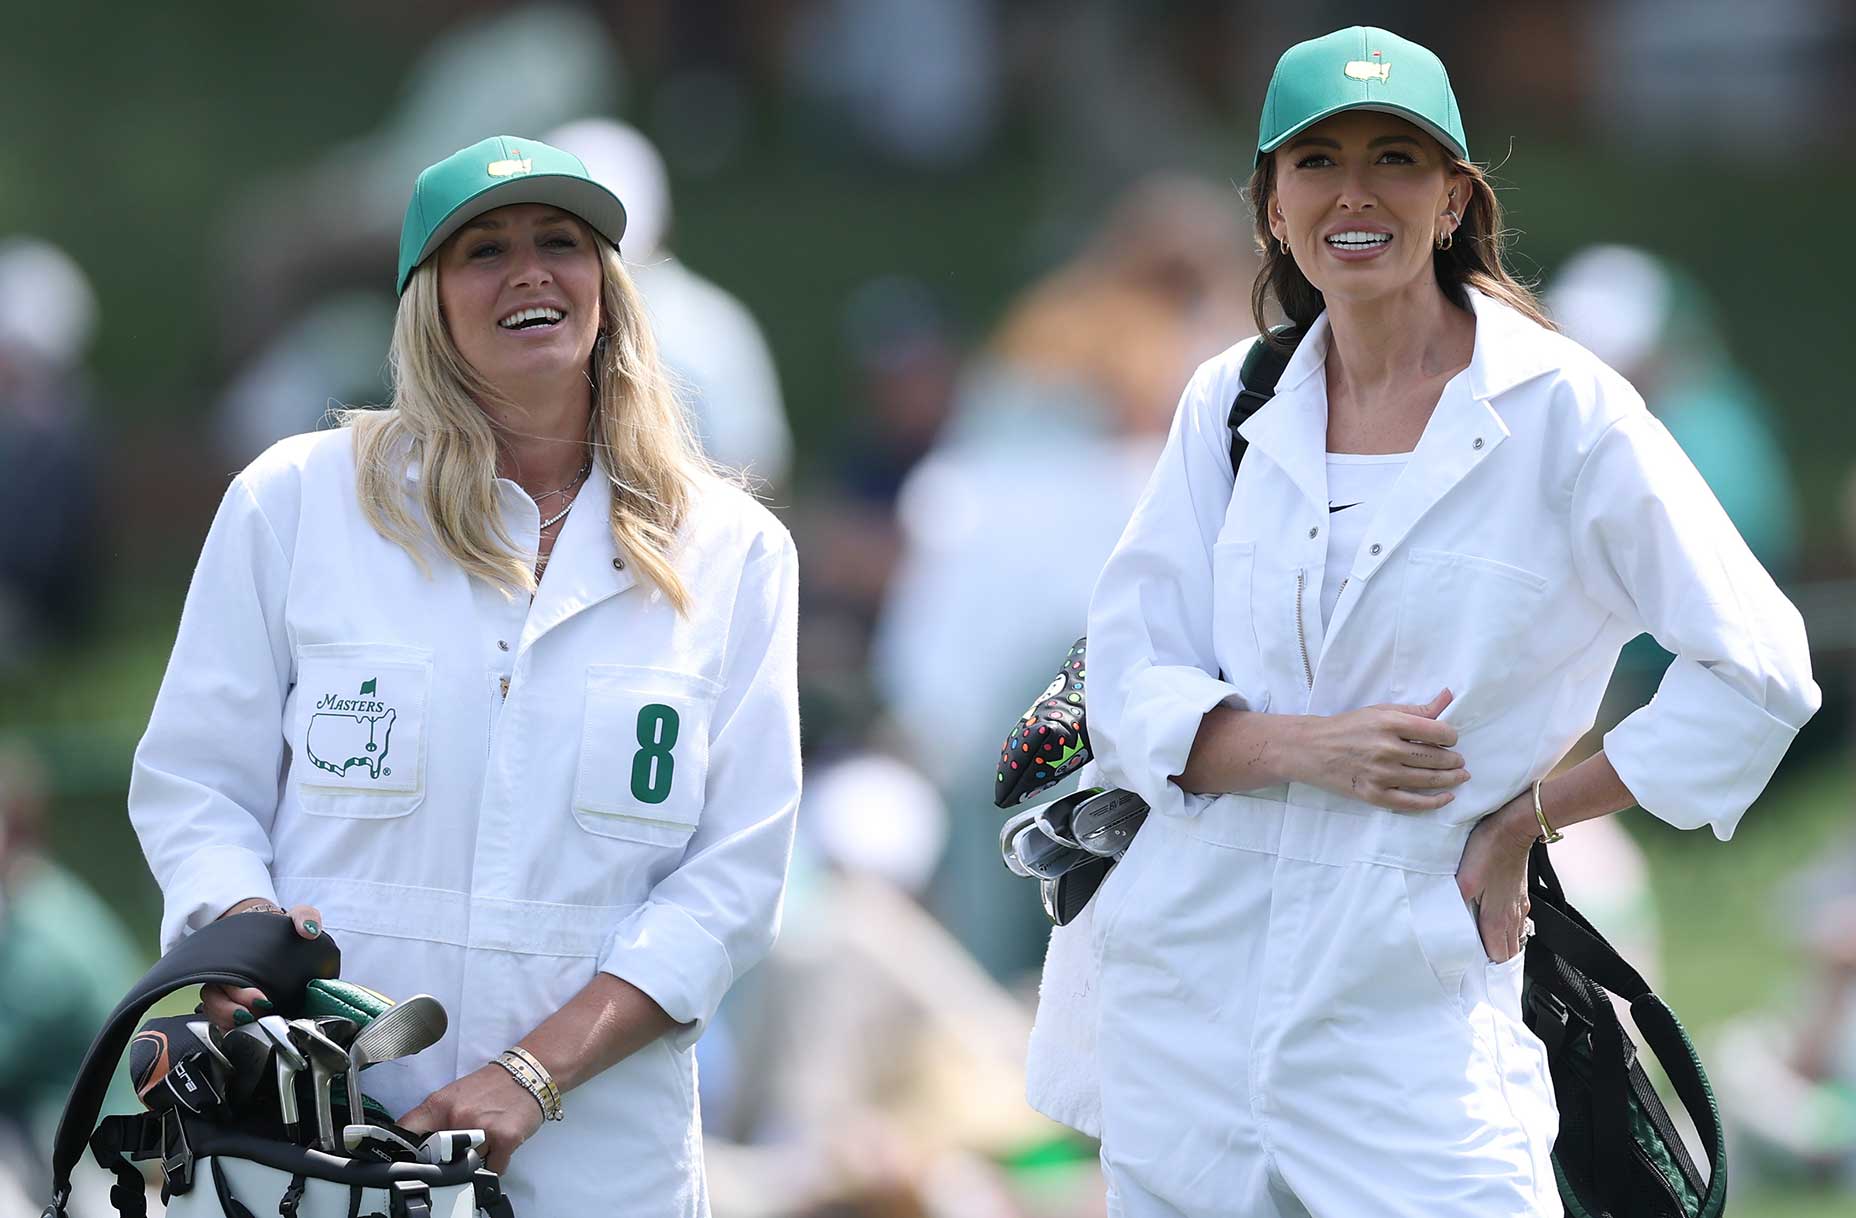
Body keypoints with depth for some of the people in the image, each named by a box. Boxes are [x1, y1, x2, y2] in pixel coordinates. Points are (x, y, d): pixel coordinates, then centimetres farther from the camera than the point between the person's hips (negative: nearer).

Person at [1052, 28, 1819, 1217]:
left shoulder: (1562, 411, -4)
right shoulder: (1231, 405, 8)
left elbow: (1755, 671, -3)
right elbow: (1130, 693, 4)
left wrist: (1523, 819, -4)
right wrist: (1307, 749, -14)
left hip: (1416, 1015, -4)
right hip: (1188, 989, 4)